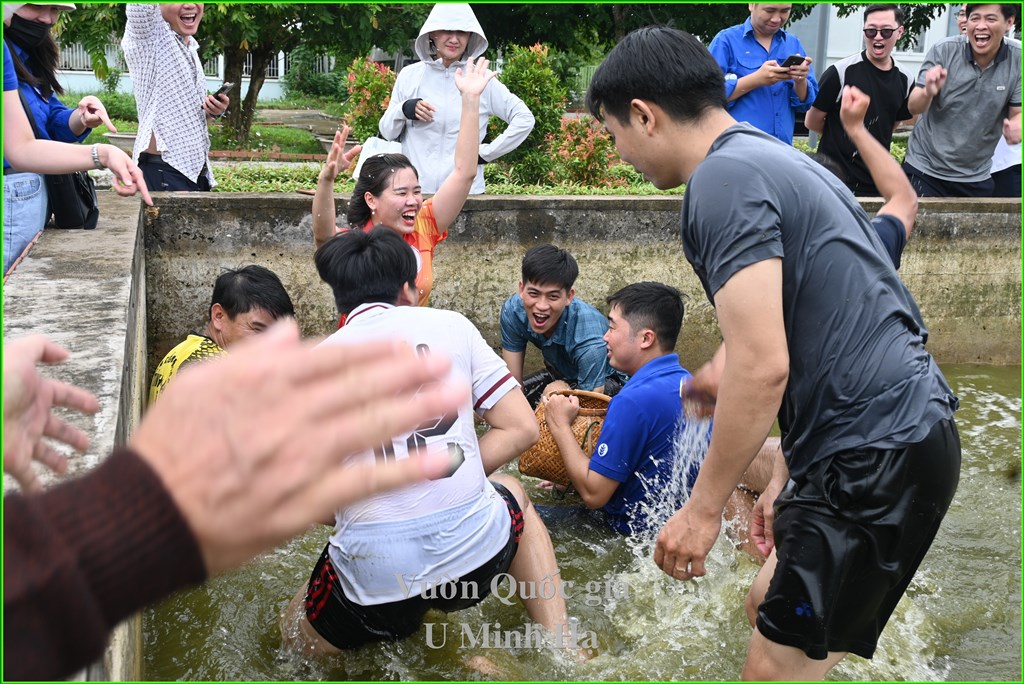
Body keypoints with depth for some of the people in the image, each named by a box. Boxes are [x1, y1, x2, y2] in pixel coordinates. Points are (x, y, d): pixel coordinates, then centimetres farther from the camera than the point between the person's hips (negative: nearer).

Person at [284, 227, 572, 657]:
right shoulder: (449, 325, 8)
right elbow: (521, 429, 6)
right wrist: (452, 477, 12)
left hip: (374, 573, -2)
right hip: (475, 549, 2)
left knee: (298, 643, 28)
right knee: (513, 494, 37)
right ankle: (561, 647, 26)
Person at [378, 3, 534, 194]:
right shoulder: (409, 76, 6)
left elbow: (524, 119, 4)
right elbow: (387, 132, 11)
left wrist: (486, 152, -1)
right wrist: (404, 110, -9)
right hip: (414, 190, 1)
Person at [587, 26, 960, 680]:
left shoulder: (725, 179, -15)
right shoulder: (775, 160, 17)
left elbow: (762, 367, -23)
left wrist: (704, 507, -12)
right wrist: (788, 474, 23)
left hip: (876, 458, -10)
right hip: (906, 432, 10)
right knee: (769, 604, 21)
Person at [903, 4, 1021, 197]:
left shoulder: (1017, 60, -8)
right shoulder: (943, 51, -11)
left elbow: (1017, 113, -1)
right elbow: (914, 108, -11)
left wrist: (1016, 126, -26)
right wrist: (927, 93, -35)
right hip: (924, 170, -2)